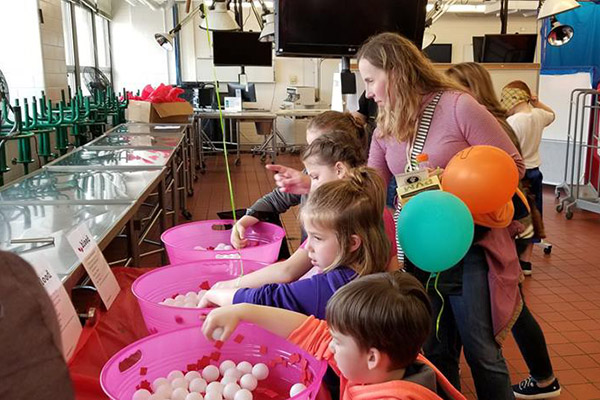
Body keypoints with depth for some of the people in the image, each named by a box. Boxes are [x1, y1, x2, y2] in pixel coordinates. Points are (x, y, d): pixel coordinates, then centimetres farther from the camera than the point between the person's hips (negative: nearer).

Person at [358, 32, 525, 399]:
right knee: (436, 354, 18)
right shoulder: (386, 127, 6)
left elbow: (512, 165, -11)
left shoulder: (458, 106, -13)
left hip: (469, 251, -5)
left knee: (483, 354, 8)